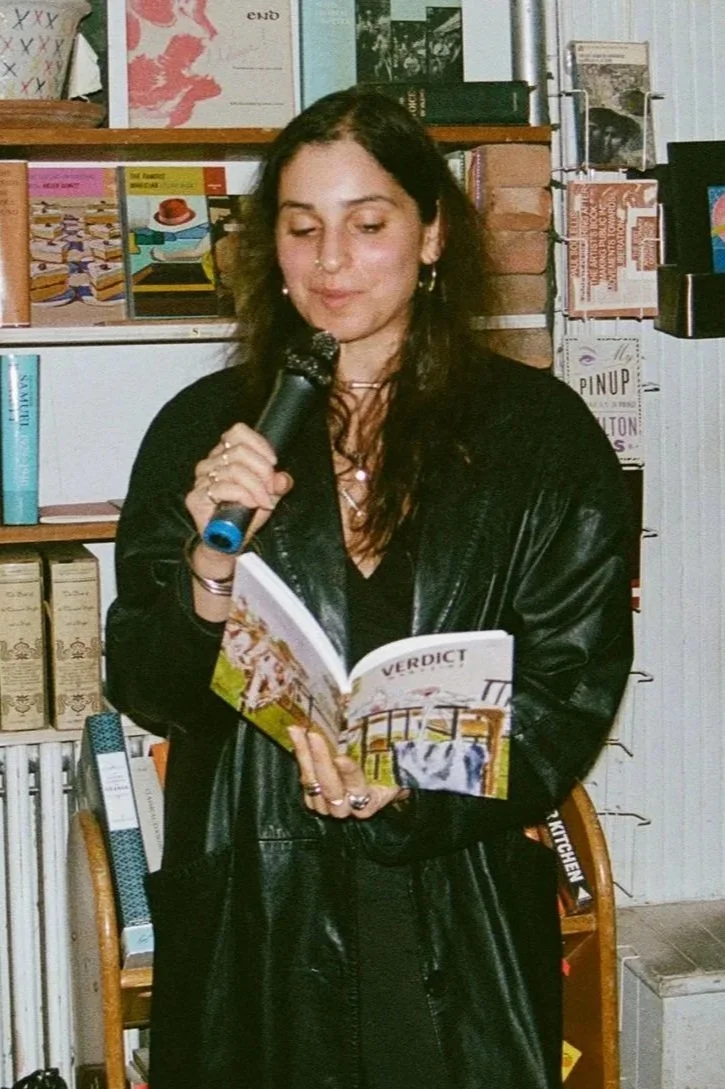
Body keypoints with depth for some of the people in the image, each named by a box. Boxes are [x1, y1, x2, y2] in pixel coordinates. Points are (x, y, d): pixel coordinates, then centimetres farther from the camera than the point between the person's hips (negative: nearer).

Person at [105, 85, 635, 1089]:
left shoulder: (542, 434, -2)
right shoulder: (203, 430, 3)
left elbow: (574, 688, -5)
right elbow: (145, 693, 2)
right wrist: (211, 566, -17)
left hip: (460, 923, -1)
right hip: (249, 915, 1)